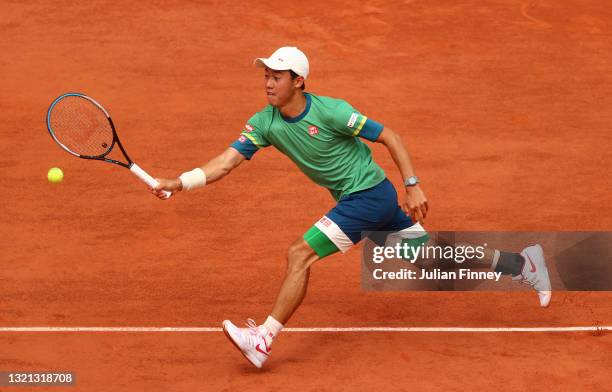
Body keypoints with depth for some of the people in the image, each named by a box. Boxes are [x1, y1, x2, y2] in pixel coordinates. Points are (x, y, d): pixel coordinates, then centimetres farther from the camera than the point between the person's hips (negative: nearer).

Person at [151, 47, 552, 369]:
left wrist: (412, 185, -17)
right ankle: (523, 262, 25)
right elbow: (226, 162, -7)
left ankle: (264, 340, -14)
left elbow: (390, 136, -13)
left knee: (300, 254, -17)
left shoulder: (331, 112, -20)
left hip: (369, 194, -8)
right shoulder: (265, 123, -2)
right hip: (356, 200, 8)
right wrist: (180, 182, -21)